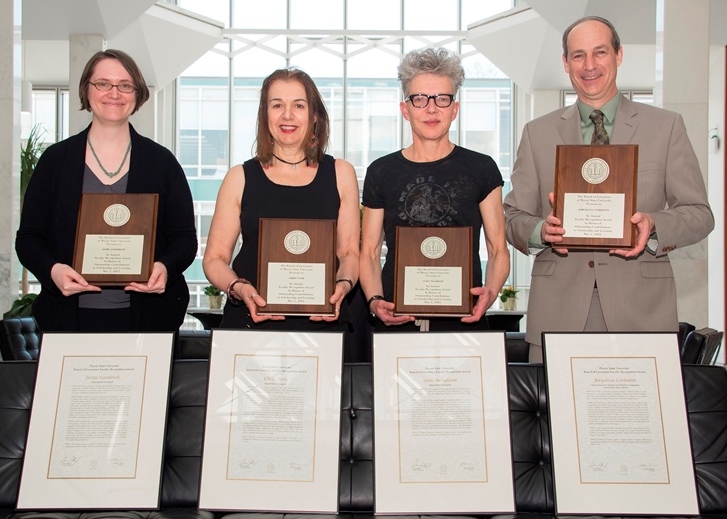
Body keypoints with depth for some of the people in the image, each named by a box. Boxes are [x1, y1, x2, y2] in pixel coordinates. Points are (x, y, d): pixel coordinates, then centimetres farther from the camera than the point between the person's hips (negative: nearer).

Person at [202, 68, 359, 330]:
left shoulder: (340, 174, 7)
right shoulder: (241, 178, 4)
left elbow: (349, 252, 9)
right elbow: (215, 258, 5)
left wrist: (343, 285, -10)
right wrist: (238, 288, -13)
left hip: (323, 322, 1)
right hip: (250, 321, 0)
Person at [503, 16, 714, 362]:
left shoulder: (666, 126, 9)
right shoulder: (537, 133, 12)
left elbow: (699, 214, 7)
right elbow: (513, 217, 10)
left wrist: (653, 225, -13)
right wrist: (542, 230, -11)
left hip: (641, 308, 0)